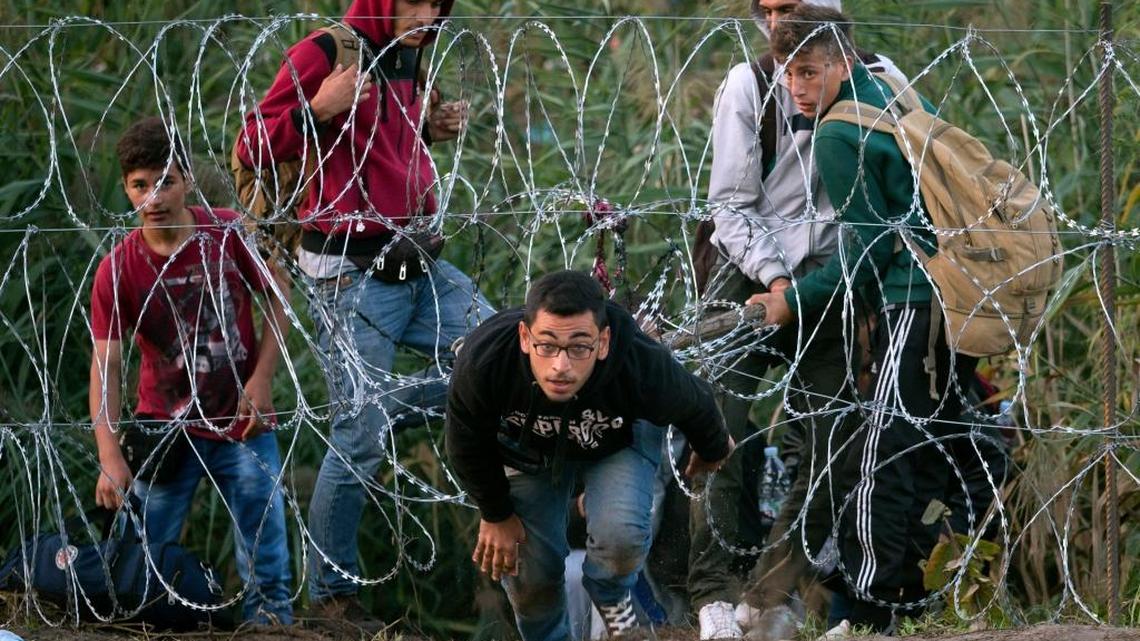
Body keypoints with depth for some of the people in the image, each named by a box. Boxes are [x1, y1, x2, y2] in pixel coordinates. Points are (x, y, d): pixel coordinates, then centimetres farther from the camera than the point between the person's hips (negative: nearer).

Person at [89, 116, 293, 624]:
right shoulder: (117, 270, -11)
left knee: (266, 568, 0)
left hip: (244, 427, 0)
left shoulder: (230, 234, -9)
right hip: (166, 426, 0)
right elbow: (106, 364, -14)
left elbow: (276, 303, 3)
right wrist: (110, 457, -24)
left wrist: (261, 380, -10)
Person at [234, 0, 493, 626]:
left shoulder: (406, 59, 13)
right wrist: (317, 108, -23)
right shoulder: (322, 55, -10)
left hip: (417, 265, 8)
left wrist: (431, 132, 9)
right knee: (362, 435, -7)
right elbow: (253, 149, -10)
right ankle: (332, 593, 5)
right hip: (350, 273, -8)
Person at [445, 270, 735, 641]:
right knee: (527, 572, 1)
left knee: (620, 536, -26)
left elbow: (696, 406, -14)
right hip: (526, 449, 1)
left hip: (617, 442, -1)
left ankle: (611, 596, 10)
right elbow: (469, 446, -16)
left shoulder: (646, 367, -41)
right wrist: (495, 515, -3)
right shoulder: (480, 364, -40)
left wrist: (712, 450, 8)